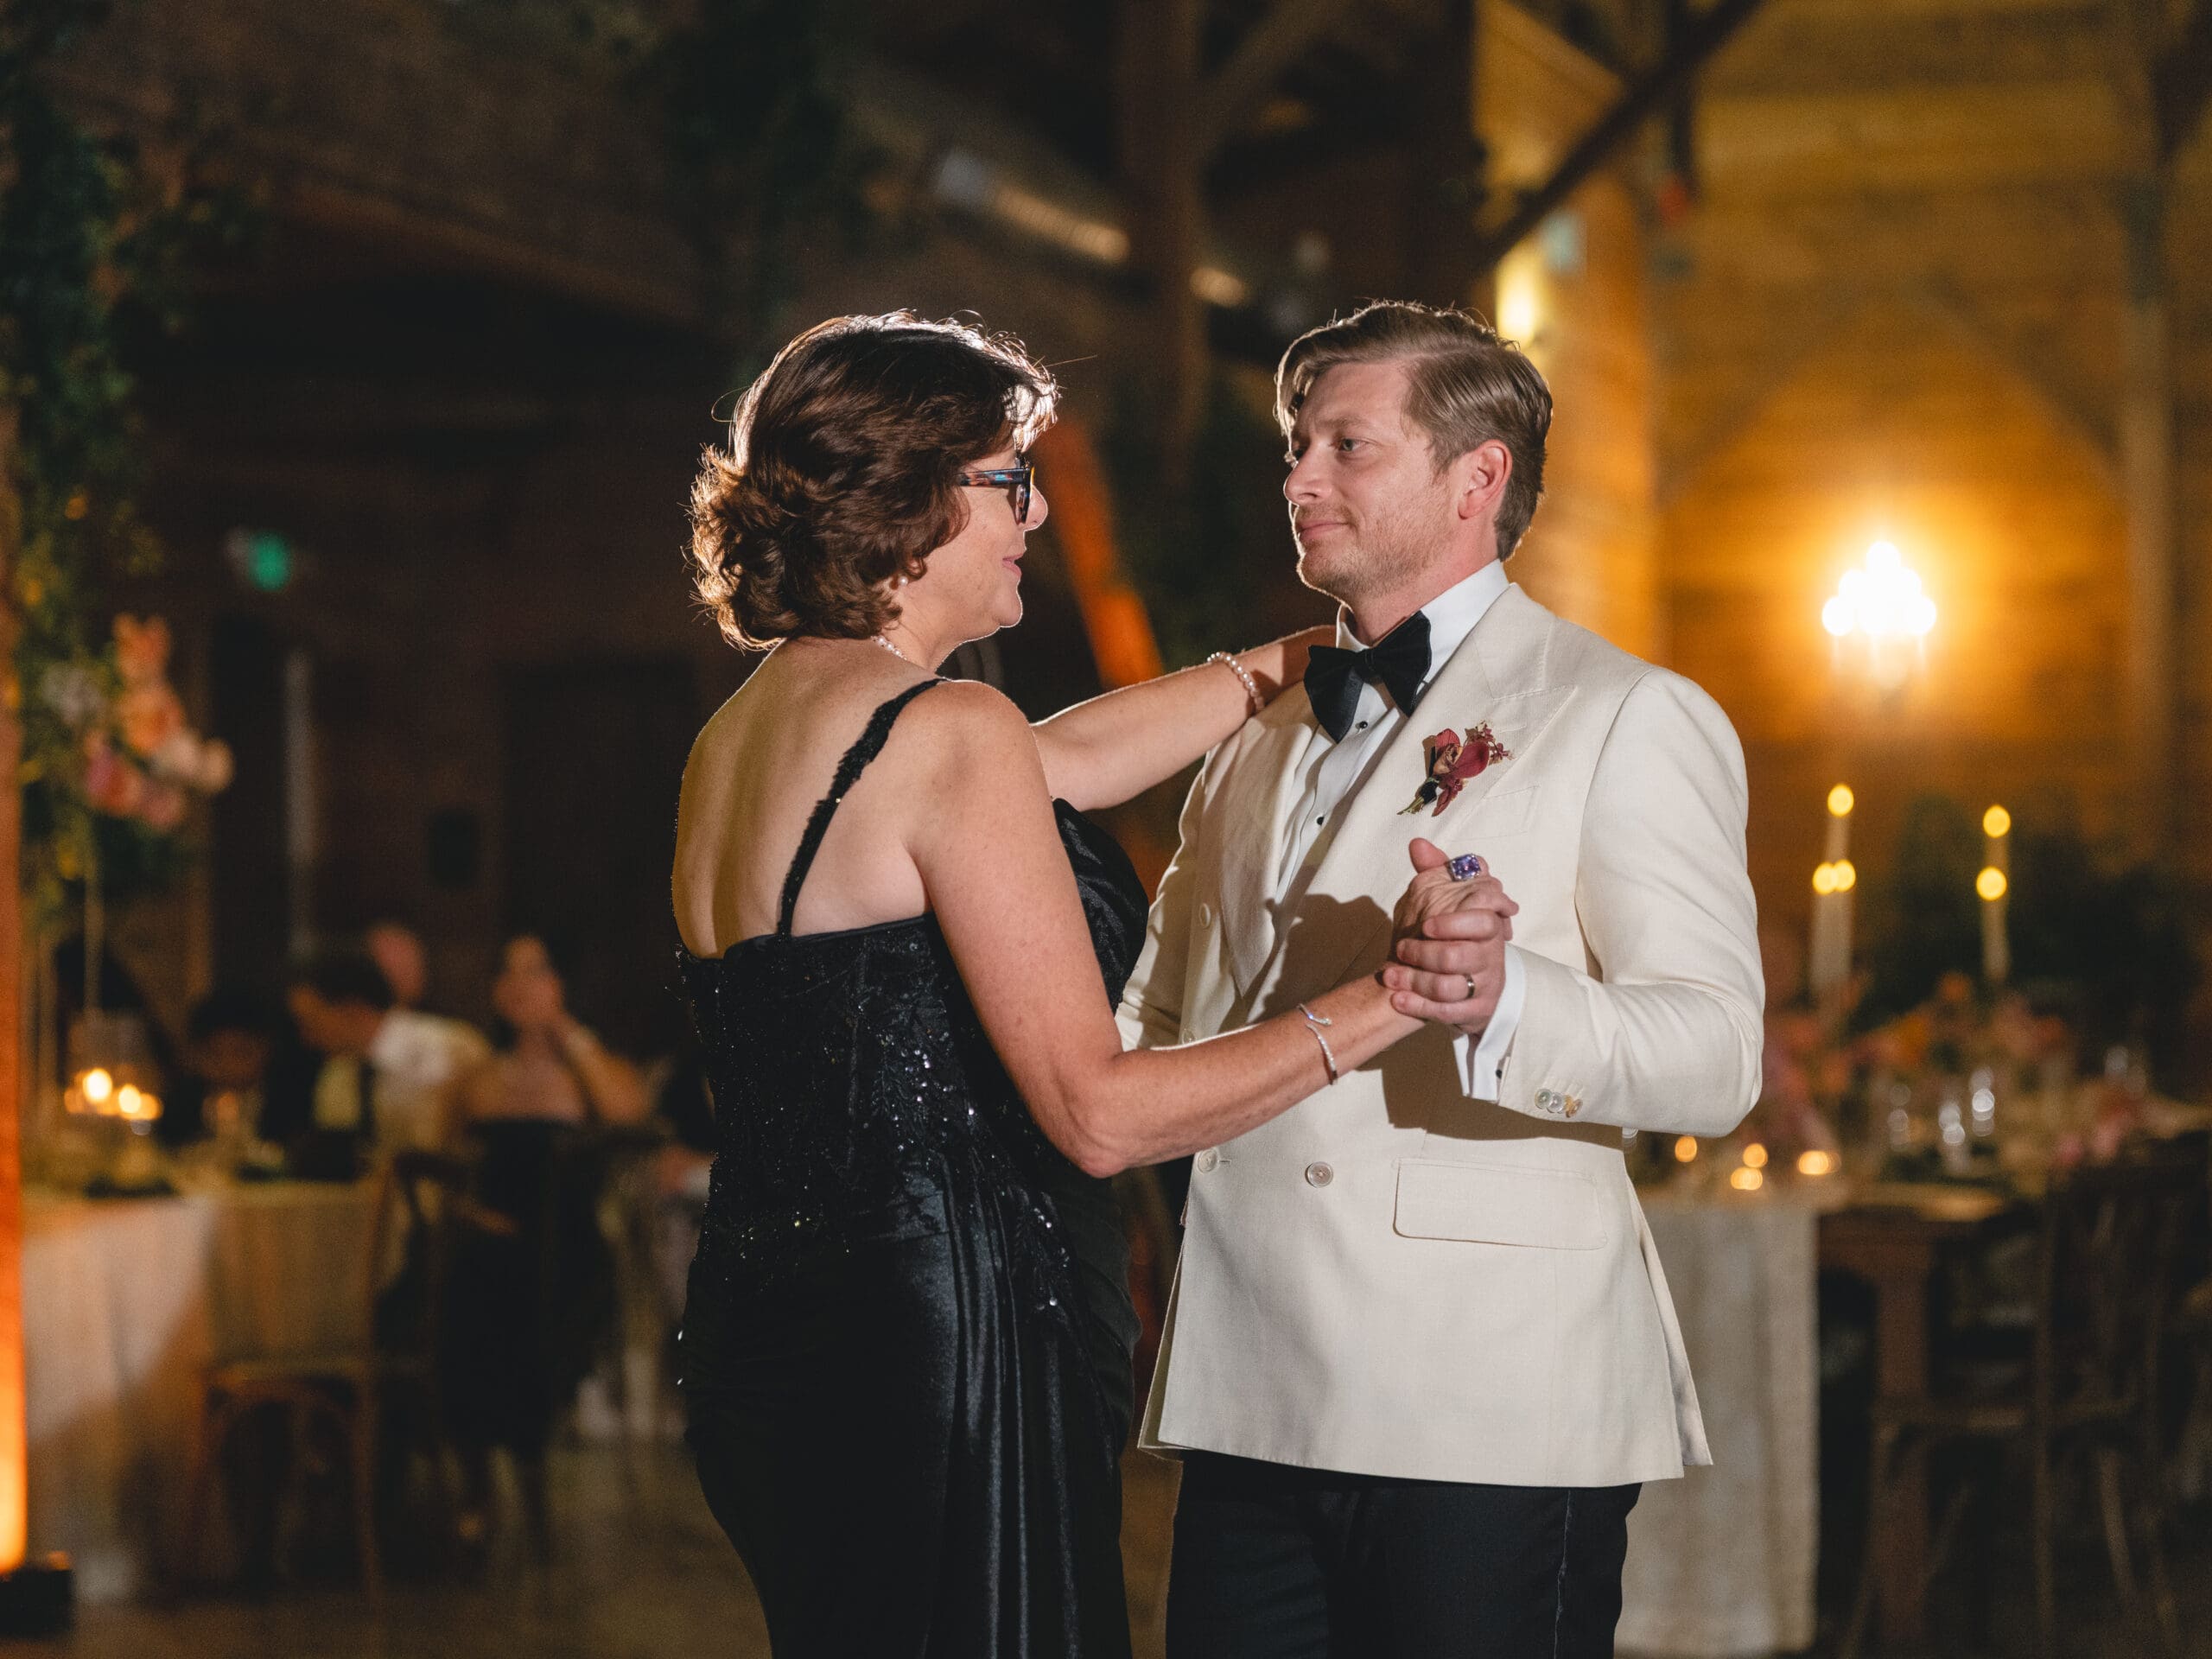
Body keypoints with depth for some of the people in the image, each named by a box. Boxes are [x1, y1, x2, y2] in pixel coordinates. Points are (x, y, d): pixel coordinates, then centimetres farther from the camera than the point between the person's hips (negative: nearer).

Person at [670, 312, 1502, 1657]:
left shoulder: (741, 731, 12)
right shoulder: (948, 730, -15)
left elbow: (1070, 762, 23)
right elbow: (1099, 1115, -17)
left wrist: (1291, 662, 31)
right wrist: (1386, 998, -13)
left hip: (766, 1334, 10)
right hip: (949, 1347, -9)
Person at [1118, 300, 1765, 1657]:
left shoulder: (1629, 718, 0)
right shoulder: (1260, 740, 21)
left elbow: (1716, 1054, -12)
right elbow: (1162, 1026, 29)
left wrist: (1506, 998, -30)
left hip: (1490, 1417, -6)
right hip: (1250, 1400, 6)